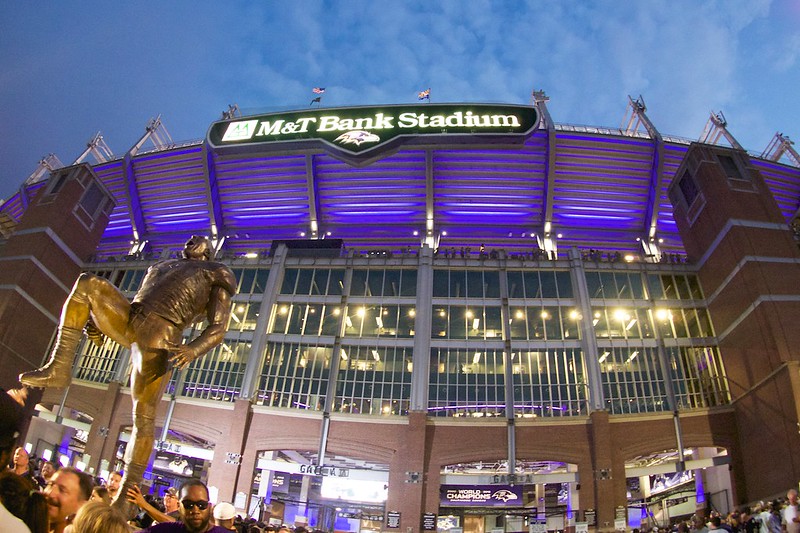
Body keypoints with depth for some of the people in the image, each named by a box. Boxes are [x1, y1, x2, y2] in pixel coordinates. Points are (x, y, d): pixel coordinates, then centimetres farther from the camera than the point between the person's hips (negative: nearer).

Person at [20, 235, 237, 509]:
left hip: (161, 337, -6)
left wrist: (193, 349, -23)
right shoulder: (161, 266, 33)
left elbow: (217, 328, -1)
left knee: (144, 417, -11)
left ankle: (123, 498, -4)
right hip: (128, 322, 6)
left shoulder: (217, 275, 12)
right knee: (88, 283, -10)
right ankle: (59, 367, -18)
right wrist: (99, 320, 9)